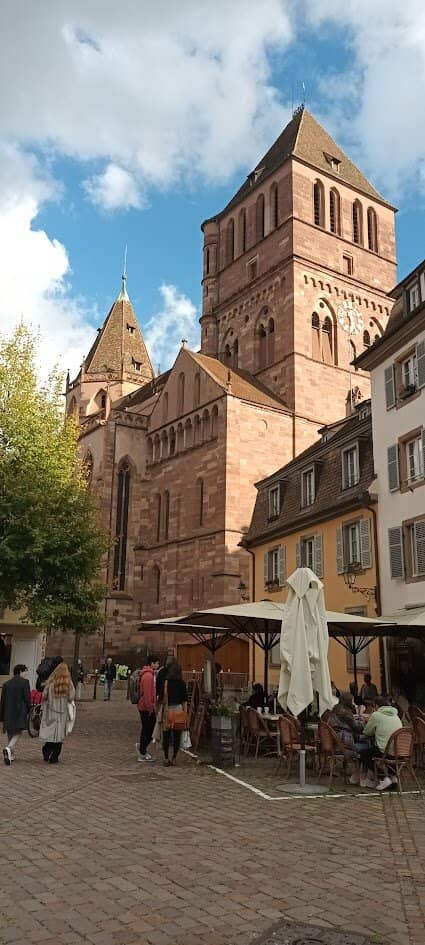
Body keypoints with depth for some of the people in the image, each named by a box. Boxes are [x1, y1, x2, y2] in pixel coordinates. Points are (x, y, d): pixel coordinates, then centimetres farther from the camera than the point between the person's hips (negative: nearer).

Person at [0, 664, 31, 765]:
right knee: (17, 733, -1)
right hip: (20, 712, -5)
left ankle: (11, 754, 18)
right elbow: (27, 698, -9)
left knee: (9, 733, 16)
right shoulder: (24, 682, -8)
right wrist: (28, 710, 6)